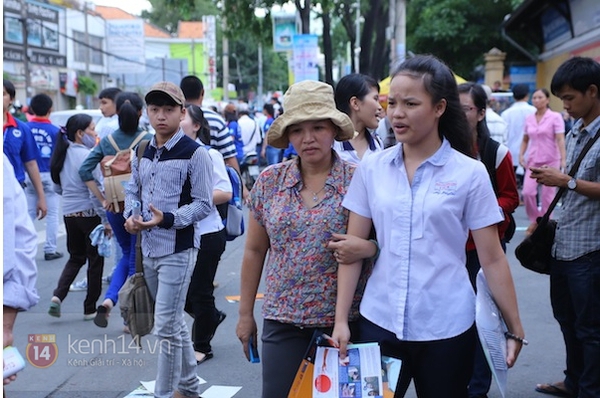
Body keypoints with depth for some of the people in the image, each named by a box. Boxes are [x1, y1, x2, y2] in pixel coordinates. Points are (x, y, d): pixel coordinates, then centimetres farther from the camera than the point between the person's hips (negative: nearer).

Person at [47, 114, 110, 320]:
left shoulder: (63, 155, 7)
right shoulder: (87, 156, -16)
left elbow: (59, 185, 16)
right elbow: (96, 191, -18)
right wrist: (106, 220, -15)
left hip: (69, 213, 7)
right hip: (90, 214, -7)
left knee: (76, 257, 20)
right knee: (95, 260, 7)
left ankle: (58, 295, 1)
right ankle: (90, 309, 13)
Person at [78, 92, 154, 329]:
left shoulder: (107, 141, 2)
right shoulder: (148, 141, -8)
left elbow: (85, 170, -2)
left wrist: (102, 199, 0)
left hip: (115, 207, 4)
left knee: (127, 254, 22)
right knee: (136, 260, 7)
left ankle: (109, 299, 2)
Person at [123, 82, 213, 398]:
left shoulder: (194, 153, -11)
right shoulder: (142, 153, 9)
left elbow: (203, 204, -12)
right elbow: (132, 191, 17)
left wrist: (167, 218, -25)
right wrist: (130, 216, -5)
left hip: (178, 250, -7)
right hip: (149, 249, 7)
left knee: (166, 327, -9)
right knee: (174, 322, 19)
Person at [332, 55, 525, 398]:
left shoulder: (470, 173, -5)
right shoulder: (371, 169, 1)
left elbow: (492, 258, -3)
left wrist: (515, 328, -1)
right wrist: (341, 319, 0)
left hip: (446, 328, -2)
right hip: (379, 322, 2)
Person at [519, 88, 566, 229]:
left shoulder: (555, 117, -6)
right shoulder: (529, 119, 7)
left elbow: (560, 139, -12)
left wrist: (563, 160, -20)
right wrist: (521, 155, 3)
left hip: (550, 160, -3)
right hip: (533, 160, 4)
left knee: (547, 194, 2)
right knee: (527, 192, -8)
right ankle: (534, 220, 12)